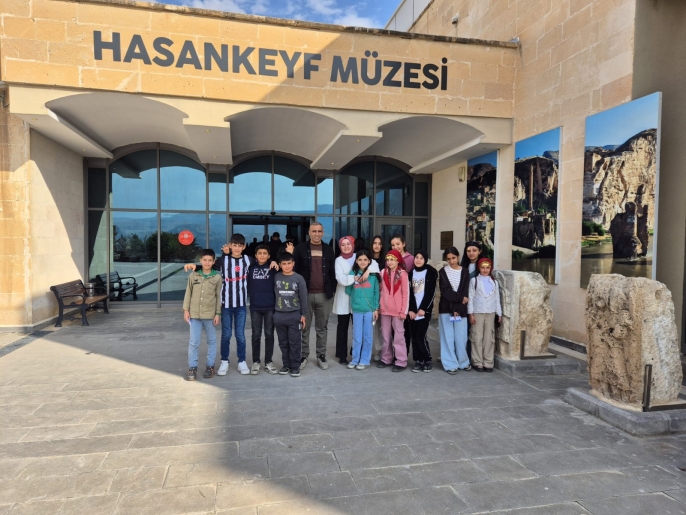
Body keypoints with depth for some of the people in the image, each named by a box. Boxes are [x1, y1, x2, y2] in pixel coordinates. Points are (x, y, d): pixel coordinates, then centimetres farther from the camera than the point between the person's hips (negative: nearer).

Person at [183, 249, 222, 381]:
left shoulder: (217, 277, -3)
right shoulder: (193, 275, 1)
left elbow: (219, 297, 0)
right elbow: (188, 293, 6)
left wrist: (218, 313, -3)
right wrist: (186, 309, 2)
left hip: (210, 314, 0)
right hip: (195, 314, 0)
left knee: (212, 341, 10)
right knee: (193, 342, 1)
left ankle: (210, 366, 21)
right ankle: (192, 368, 10)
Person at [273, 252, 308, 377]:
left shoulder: (299, 278, -3)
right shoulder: (276, 277, 1)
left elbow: (303, 297, 0)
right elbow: (273, 294, 3)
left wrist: (303, 314, -1)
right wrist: (273, 312, 0)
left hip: (294, 315, -2)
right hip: (279, 315, 2)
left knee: (295, 343, 3)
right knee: (283, 342, 10)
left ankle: (295, 366, 13)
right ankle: (286, 365, 23)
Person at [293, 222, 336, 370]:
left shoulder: (328, 249, 8)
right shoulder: (301, 248, 1)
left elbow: (332, 272, 9)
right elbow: (295, 270, 1)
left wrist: (332, 291, 3)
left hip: (324, 295, 2)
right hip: (305, 294, -1)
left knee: (322, 327, 10)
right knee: (304, 327, 6)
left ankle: (321, 355, 20)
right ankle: (303, 355, 18)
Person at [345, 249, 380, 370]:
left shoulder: (373, 274, 0)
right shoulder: (353, 273, 3)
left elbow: (376, 292, 1)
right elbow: (348, 291, 5)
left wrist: (376, 308, -2)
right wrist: (353, 282, -10)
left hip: (370, 309, -1)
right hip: (357, 309, 1)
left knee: (367, 336, 8)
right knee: (357, 337, 8)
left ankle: (365, 360, 18)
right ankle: (355, 359, 21)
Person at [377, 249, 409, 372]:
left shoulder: (403, 274, -8)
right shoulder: (383, 272, 4)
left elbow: (406, 293, -7)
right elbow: (381, 290, 10)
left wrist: (404, 311, -9)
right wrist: (378, 306, 5)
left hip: (397, 310, -4)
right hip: (384, 309, 4)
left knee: (398, 336, 0)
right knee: (386, 336, 12)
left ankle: (401, 362, 7)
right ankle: (386, 359, 23)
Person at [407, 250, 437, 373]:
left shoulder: (430, 273, -1)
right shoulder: (411, 273, 12)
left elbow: (431, 293, -6)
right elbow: (408, 292, 7)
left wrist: (423, 309, -13)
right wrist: (410, 309, -2)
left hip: (424, 310, -4)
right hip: (412, 310, 4)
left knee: (420, 336, -9)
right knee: (414, 337, 3)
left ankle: (428, 360, 7)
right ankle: (418, 361, 13)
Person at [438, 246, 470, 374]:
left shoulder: (465, 272, 3)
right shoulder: (443, 272, 3)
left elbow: (464, 293, -4)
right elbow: (444, 291, -6)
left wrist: (457, 309, -13)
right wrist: (460, 298, -13)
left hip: (461, 309, 0)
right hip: (446, 308, 0)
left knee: (461, 337, 3)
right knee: (448, 337, 1)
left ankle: (463, 362, 22)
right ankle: (450, 364, 9)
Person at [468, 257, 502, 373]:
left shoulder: (494, 282, 10)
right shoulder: (474, 281, 1)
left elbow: (497, 298, 11)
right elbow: (470, 297, -2)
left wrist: (499, 313, 8)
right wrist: (470, 313, -8)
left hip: (490, 313, 3)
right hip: (477, 312, -3)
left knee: (489, 338, 4)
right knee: (477, 337, -2)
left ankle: (488, 363, 10)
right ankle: (478, 363, 5)